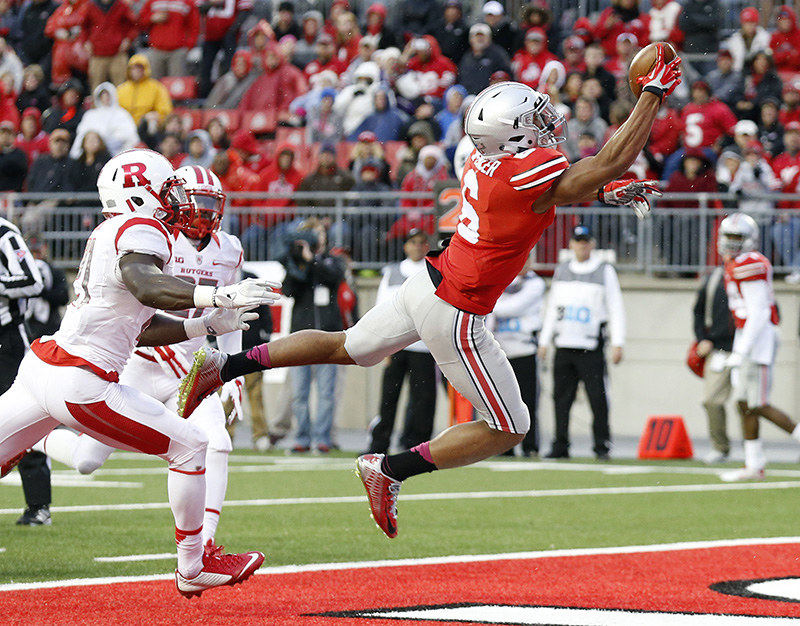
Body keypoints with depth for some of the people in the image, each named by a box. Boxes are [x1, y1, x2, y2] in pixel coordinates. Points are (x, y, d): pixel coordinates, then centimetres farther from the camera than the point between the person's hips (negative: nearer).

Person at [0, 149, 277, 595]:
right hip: (80, 384, -9)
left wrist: (208, 326, 19)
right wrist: (221, 296, -41)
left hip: (42, 364, 9)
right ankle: (193, 568, 11)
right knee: (191, 449, 2)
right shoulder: (141, 232, -10)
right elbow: (146, 287, -33)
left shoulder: (110, 235, 19)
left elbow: (140, 328, 22)